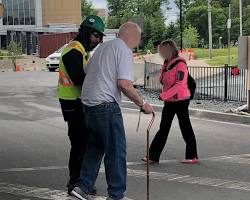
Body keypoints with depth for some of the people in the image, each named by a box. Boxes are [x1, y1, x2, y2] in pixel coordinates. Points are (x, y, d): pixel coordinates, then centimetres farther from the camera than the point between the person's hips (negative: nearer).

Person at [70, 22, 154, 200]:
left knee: (95, 148, 18)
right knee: (116, 151, -1)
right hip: (106, 105, -9)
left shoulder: (103, 47, 19)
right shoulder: (124, 51, -8)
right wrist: (142, 104, -10)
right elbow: (124, 84, -18)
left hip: (88, 102, 9)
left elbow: (87, 72, 24)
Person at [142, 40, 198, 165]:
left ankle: (193, 156, 12)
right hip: (169, 101, 8)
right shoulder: (166, 64, 11)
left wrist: (164, 95, -26)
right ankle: (153, 156, 11)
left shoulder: (180, 64, -15)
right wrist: (164, 96, 10)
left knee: (185, 127, 1)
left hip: (180, 100, -8)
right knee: (163, 129, 8)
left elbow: (179, 84, -24)